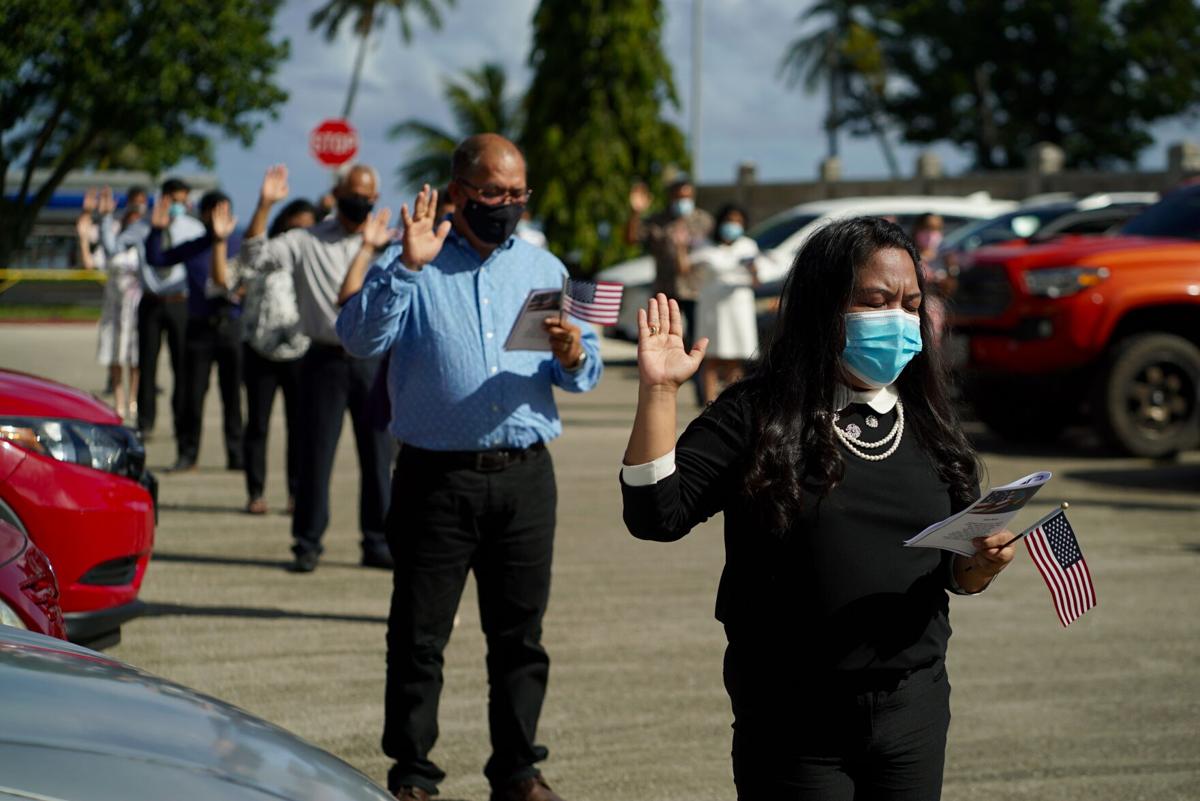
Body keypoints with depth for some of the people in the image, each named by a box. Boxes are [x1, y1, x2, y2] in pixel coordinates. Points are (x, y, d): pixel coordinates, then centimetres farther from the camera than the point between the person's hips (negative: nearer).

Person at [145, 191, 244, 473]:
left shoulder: (238, 249, 7)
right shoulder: (191, 249, 11)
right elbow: (155, 259, 8)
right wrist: (157, 230, -3)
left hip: (230, 328, -1)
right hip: (199, 328, 1)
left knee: (232, 394, 0)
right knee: (193, 393, 0)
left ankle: (236, 455, 6)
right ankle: (187, 453, 8)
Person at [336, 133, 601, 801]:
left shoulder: (543, 268, 14)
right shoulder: (413, 262, 2)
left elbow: (588, 370, 12)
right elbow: (360, 337, -14)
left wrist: (572, 356, -11)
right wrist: (406, 266, -24)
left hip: (524, 475, 3)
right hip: (436, 475, -3)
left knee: (521, 631, 8)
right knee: (420, 632, 1)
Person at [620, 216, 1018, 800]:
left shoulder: (927, 423, 7)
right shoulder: (758, 415, -6)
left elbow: (956, 572, 13)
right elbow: (657, 516, -14)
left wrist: (980, 564, -9)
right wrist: (658, 391, -20)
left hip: (914, 709, 4)